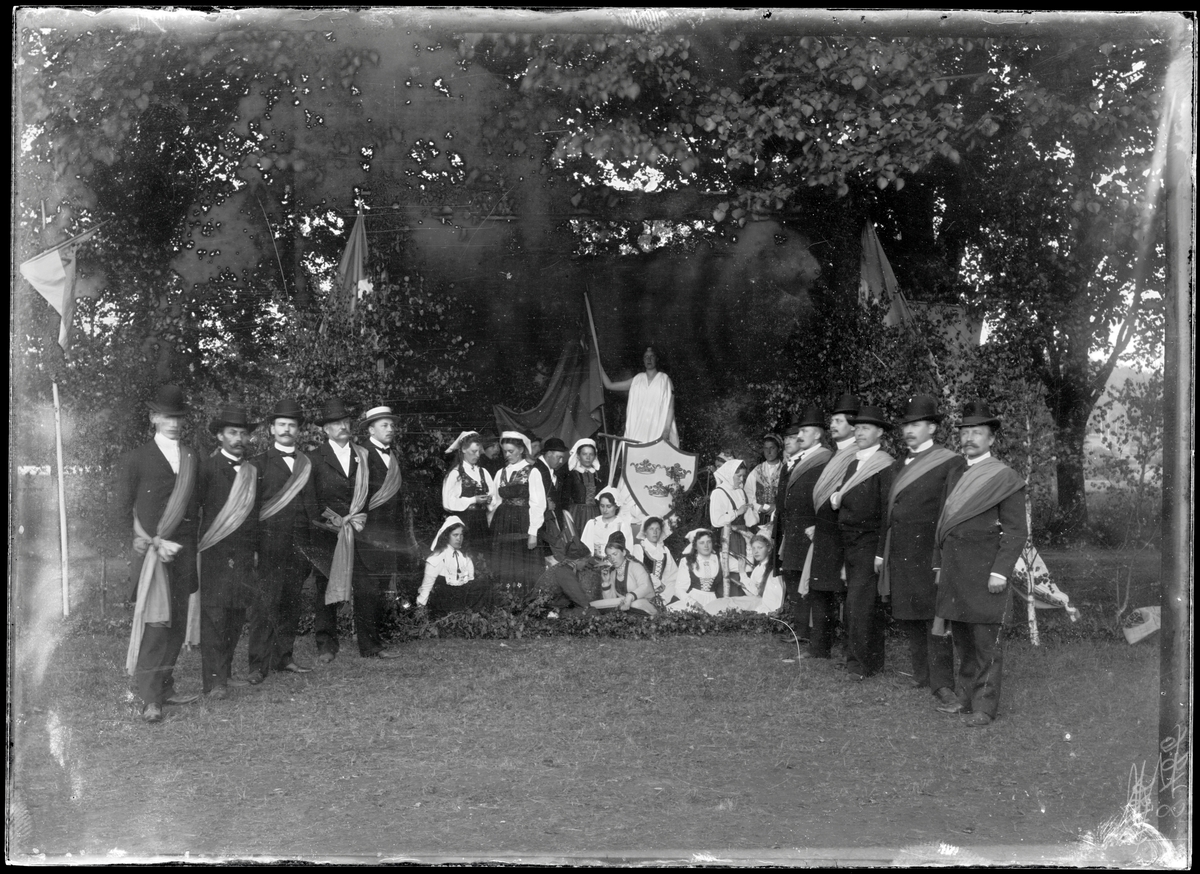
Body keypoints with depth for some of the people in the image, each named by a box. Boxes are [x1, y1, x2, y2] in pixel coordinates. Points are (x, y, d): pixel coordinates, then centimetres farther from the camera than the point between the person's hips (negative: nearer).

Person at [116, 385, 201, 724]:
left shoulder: (192, 458, 14)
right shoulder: (135, 459, 1)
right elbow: (125, 508, 0)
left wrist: (191, 546, 7)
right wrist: (154, 540, -8)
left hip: (183, 549, 5)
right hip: (151, 548, -5)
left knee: (177, 622, 7)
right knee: (155, 623, -10)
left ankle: (165, 687, 17)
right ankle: (150, 699, -7)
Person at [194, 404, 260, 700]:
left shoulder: (251, 472, 15)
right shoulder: (208, 467, -2)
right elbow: (193, 505, -5)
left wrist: (254, 549, 14)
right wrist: (196, 541, -11)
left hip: (244, 555, 5)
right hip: (216, 553, -5)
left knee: (236, 614, 7)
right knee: (213, 614, -6)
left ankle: (225, 672, 18)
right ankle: (214, 680, -6)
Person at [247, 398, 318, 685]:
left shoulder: (306, 465, 16)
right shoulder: (259, 464, 3)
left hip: (299, 543, 4)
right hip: (270, 540, -4)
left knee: (292, 600, 6)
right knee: (267, 600, -8)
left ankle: (284, 656, 17)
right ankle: (259, 663, -5)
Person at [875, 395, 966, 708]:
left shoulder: (950, 462, -6)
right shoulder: (898, 467, 16)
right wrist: (881, 552, 18)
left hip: (929, 552, -7)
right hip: (899, 552, 7)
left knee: (934, 617, -6)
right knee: (907, 617, 11)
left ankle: (942, 683, -2)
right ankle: (922, 674, 21)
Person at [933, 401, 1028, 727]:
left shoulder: (1006, 478, -6)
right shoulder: (954, 477, 16)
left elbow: (1016, 531, -9)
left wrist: (1000, 572, -16)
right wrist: (938, 564, 16)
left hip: (984, 573, -7)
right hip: (954, 572, 7)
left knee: (986, 641, -1)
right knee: (962, 640, 14)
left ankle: (985, 707, 5)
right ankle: (966, 697, 24)